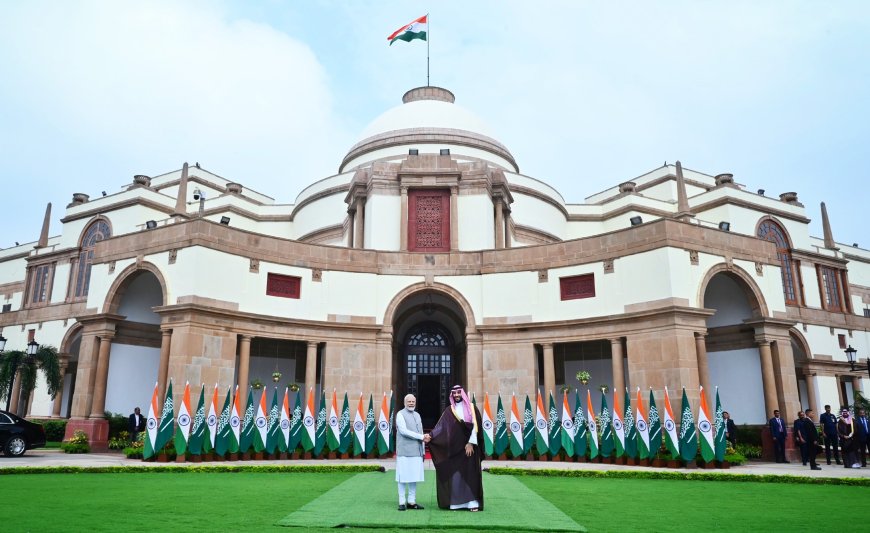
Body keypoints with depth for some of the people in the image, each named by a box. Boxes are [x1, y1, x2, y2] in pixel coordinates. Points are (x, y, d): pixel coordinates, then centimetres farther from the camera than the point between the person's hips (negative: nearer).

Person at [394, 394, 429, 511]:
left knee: (414, 477, 7)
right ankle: (402, 502, 6)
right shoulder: (400, 414, -3)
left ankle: (411, 502, 13)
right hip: (404, 452, -6)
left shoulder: (417, 415, 17)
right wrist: (422, 437, -13)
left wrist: (423, 450, 15)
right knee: (403, 478, -1)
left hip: (416, 452, 6)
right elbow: (404, 431, -13)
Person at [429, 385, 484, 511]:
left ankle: (473, 502, -2)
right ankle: (455, 502, 7)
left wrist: (471, 443, -15)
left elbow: (475, 426, -6)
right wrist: (431, 436, -16)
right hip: (454, 448, 2)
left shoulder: (471, 408, 3)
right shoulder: (449, 410, 8)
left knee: (470, 473, -4)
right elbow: (441, 426, -2)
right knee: (454, 474, 1)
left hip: (469, 446, -2)